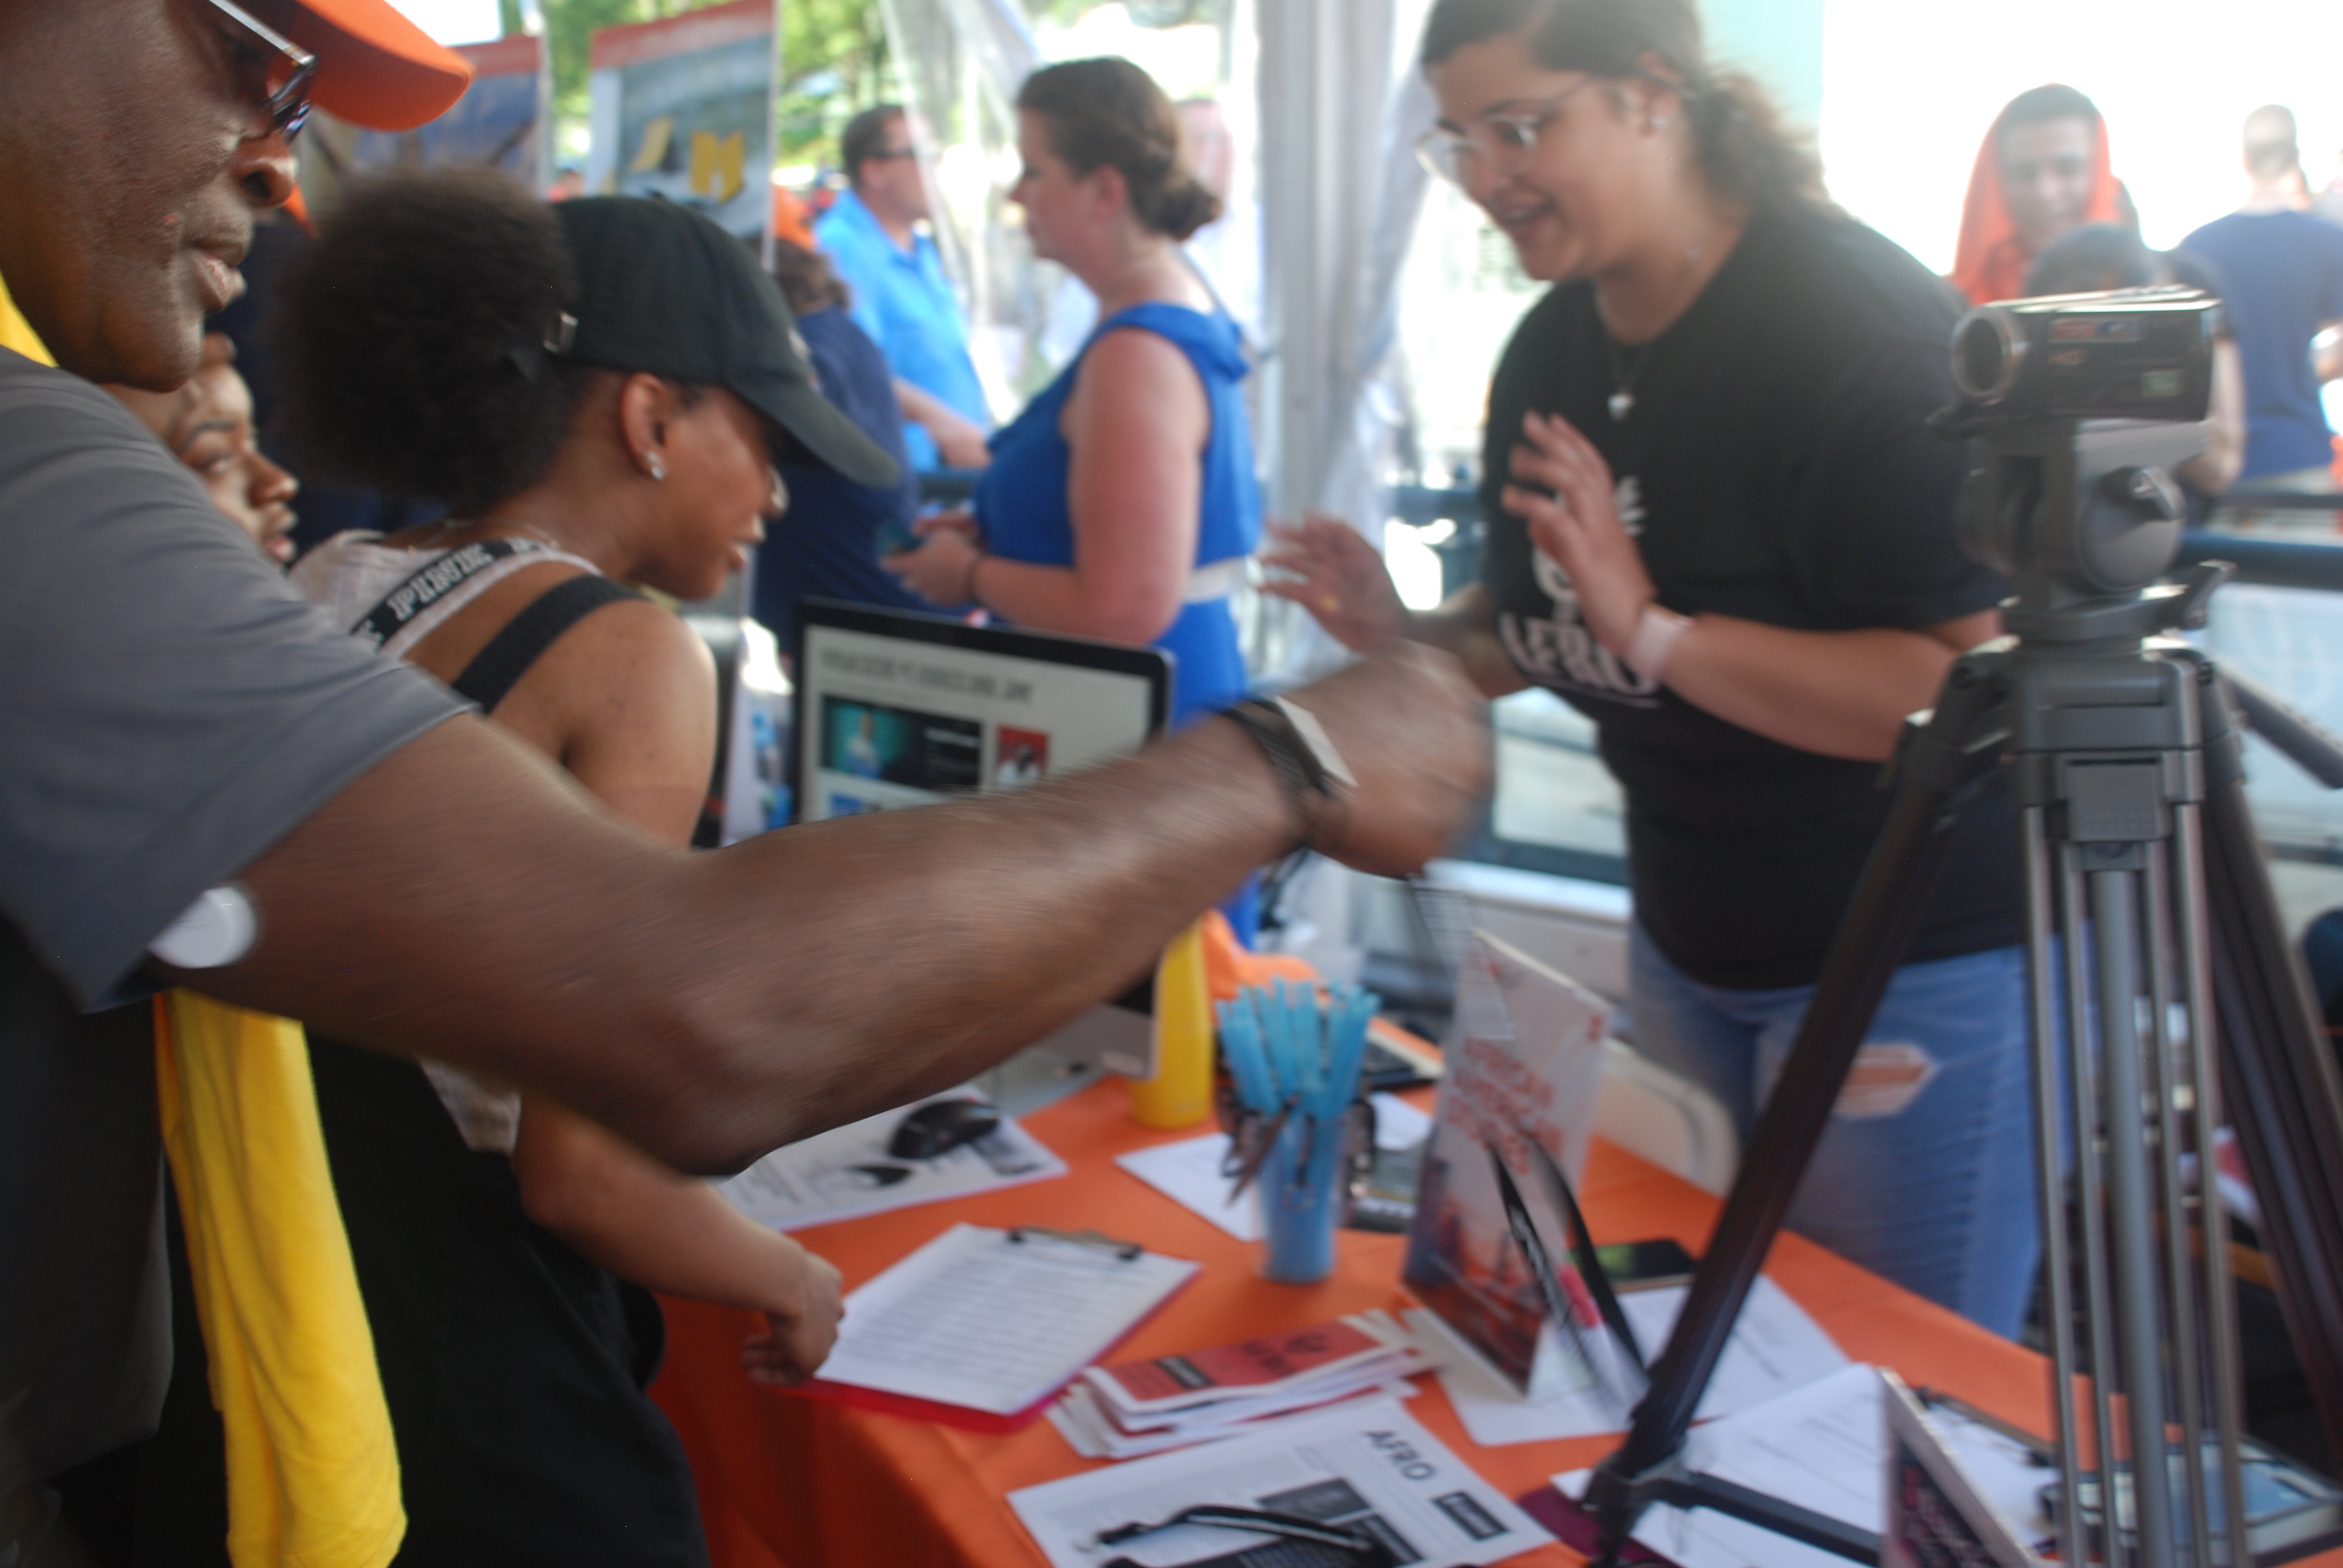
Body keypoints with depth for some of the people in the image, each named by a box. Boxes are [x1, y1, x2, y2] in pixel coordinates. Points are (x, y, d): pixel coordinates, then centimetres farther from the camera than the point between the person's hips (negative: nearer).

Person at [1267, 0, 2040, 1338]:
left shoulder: (1866, 327, -21)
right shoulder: (1551, 350, 3)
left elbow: (1967, 689, -28)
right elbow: (1535, 626, 15)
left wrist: (1653, 627, -29)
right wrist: (1406, 637, -6)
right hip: (1686, 942, 7)